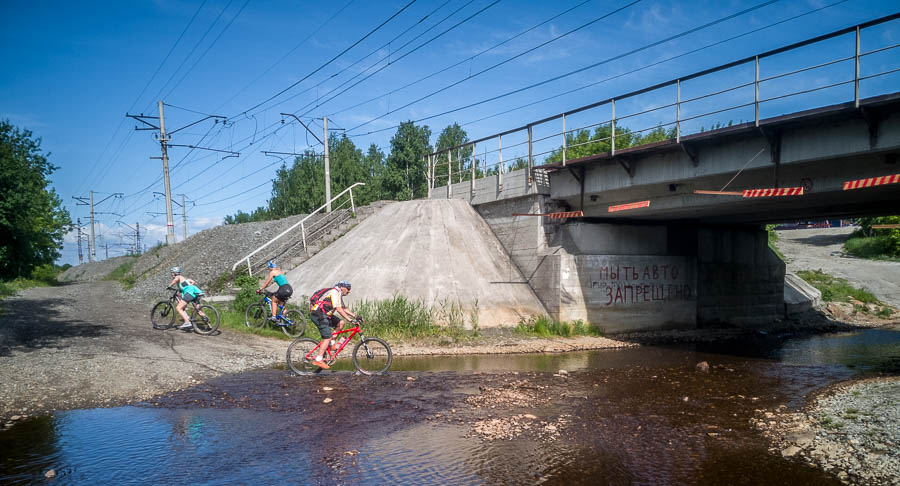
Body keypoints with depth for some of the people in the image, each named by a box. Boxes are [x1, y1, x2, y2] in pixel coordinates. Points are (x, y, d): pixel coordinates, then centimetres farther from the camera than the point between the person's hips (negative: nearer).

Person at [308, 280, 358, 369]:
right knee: (327, 337, -13)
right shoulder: (334, 292, -14)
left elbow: (344, 308, 20)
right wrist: (349, 319, -24)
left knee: (340, 323, 3)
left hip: (324, 314, 10)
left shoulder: (339, 294, 17)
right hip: (318, 314, -10)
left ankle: (331, 343, 9)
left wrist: (355, 316, 11)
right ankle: (318, 360, -12)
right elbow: (338, 309, -23)